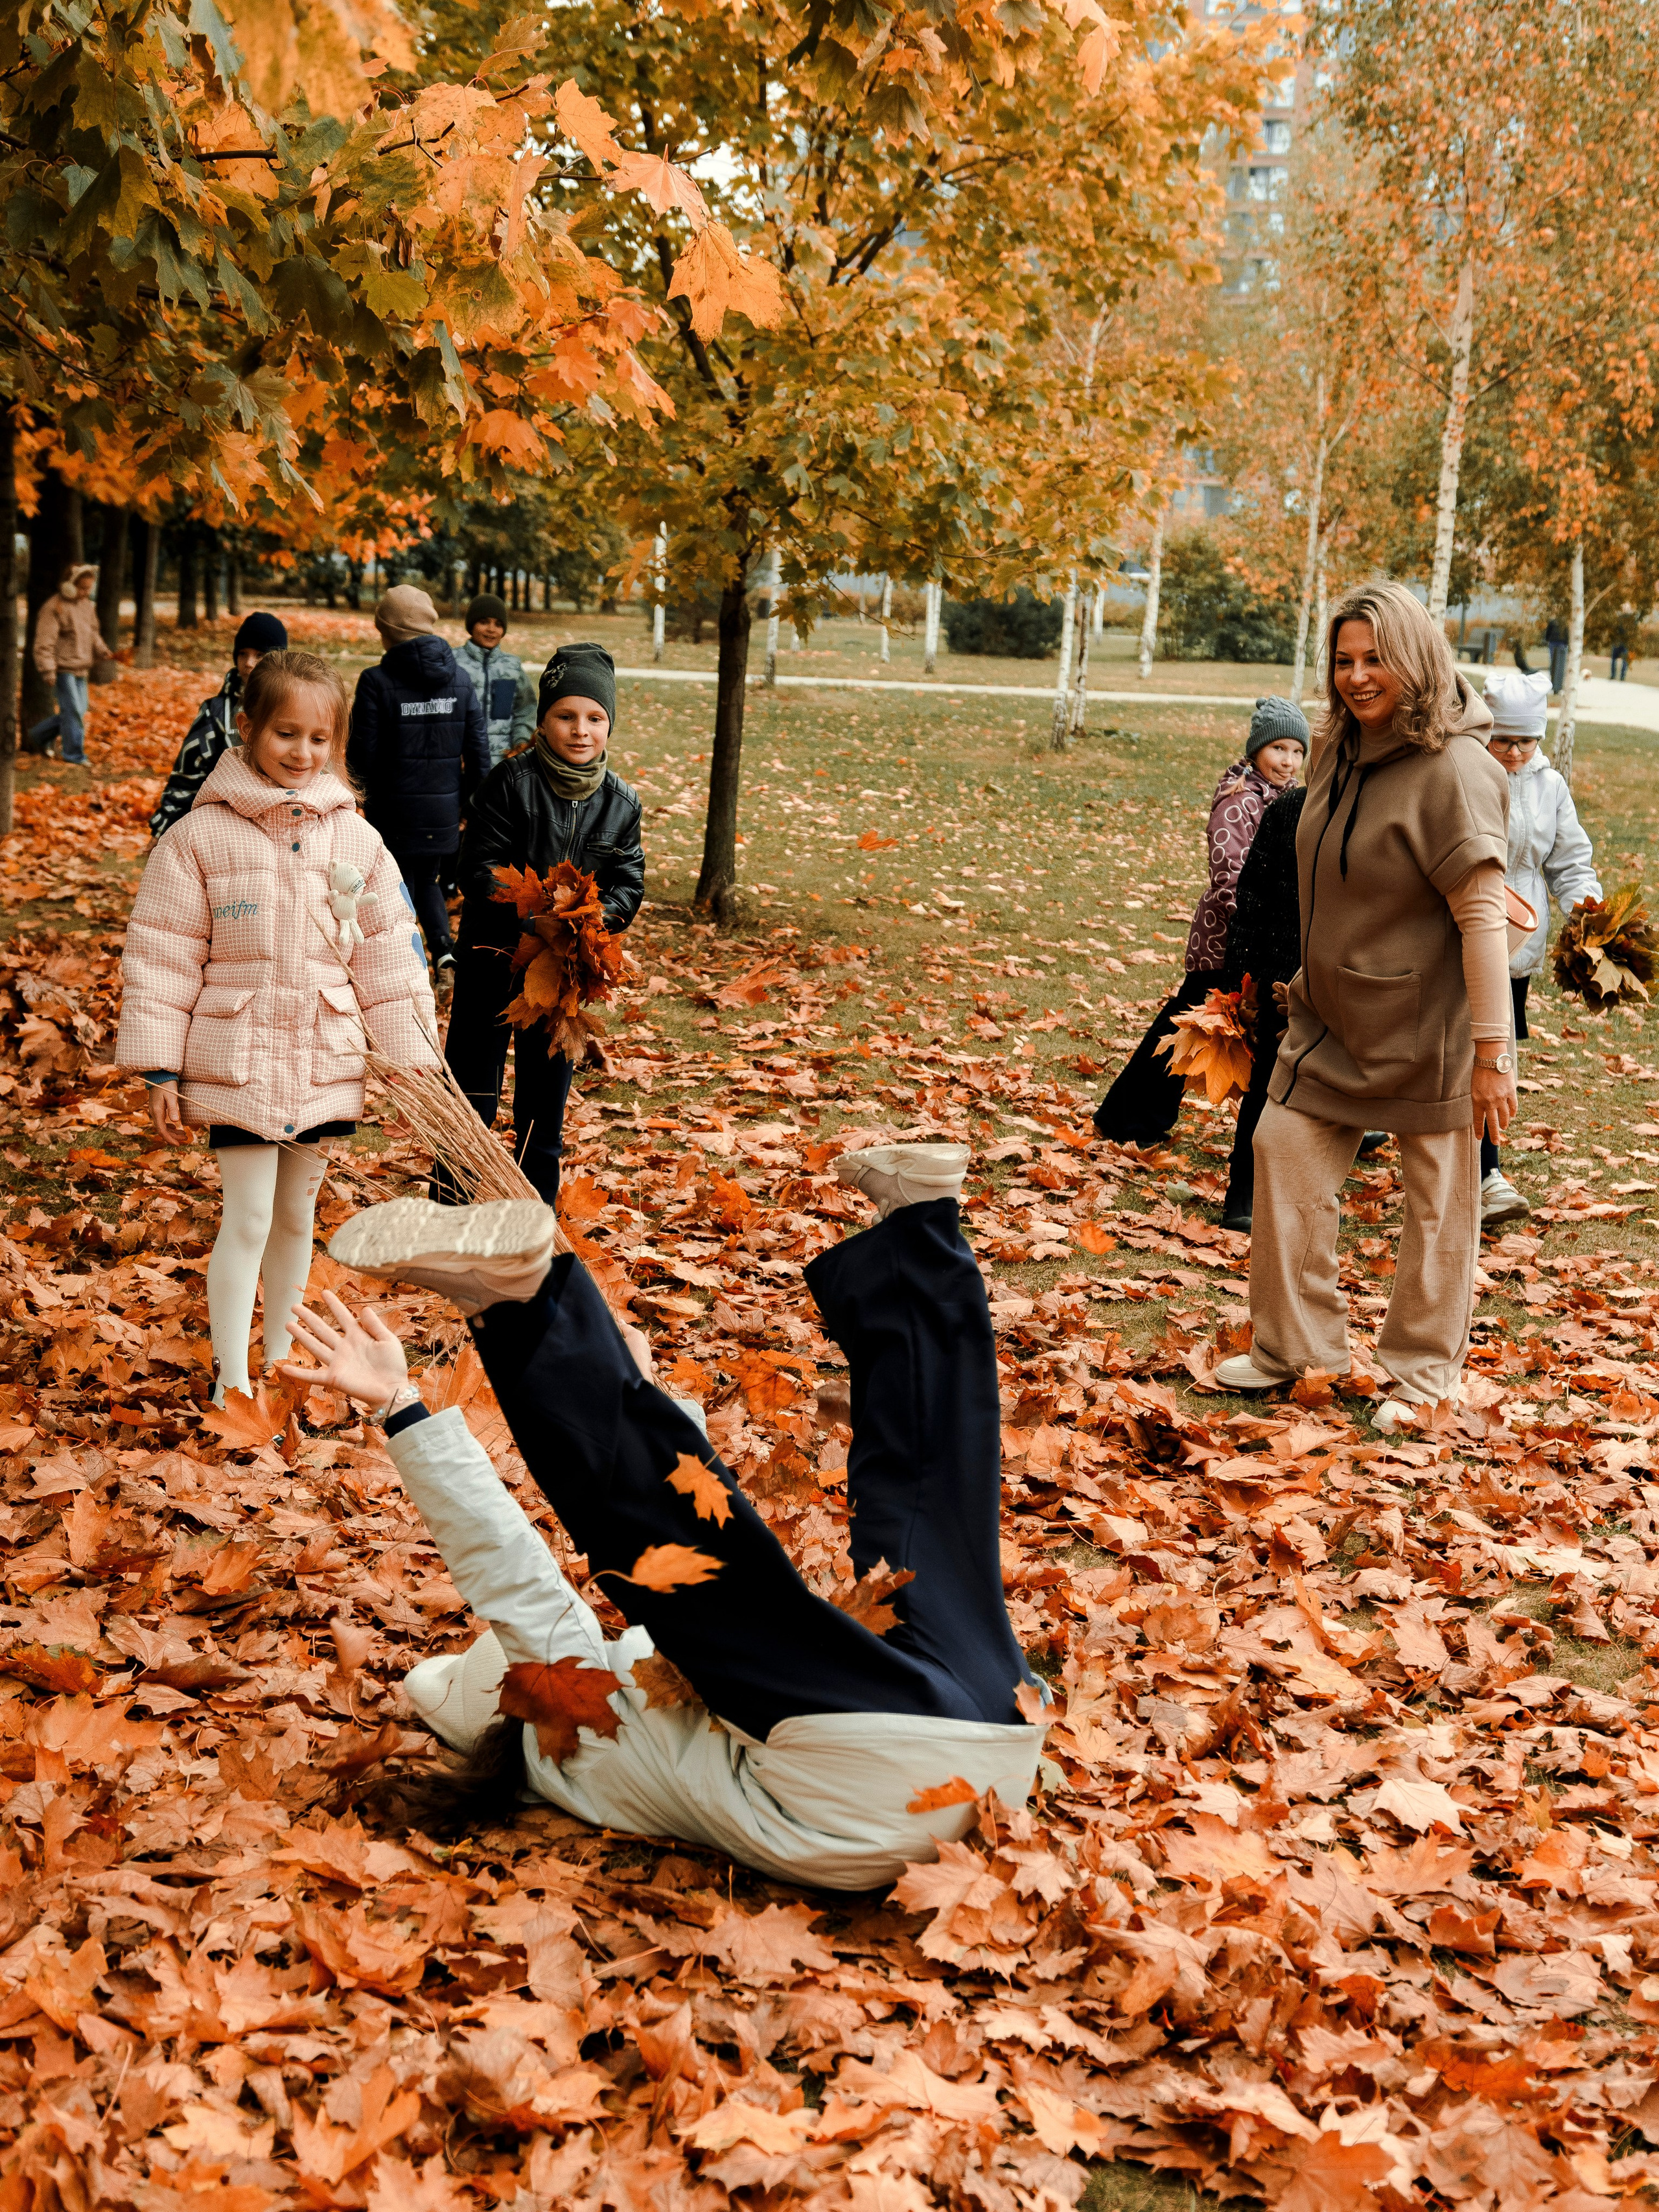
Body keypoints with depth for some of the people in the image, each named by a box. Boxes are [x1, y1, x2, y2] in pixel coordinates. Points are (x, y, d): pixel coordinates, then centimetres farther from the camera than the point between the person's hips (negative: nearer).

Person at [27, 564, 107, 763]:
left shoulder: (86, 605, 12)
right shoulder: (54, 608, -14)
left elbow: (93, 633, 21)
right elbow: (45, 642, -17)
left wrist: (102, 650, 2)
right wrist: (48, 670, -22)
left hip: (81, 668, 9)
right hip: (63, 669, -9)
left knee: (79, 711, 11)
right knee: (73, 711, -9)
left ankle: (37, 736, 28)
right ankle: (74, 755, 2)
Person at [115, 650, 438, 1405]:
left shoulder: (356, 840, 2)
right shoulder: (200, 836, -7)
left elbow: (387, 956, 6)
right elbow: (162, 958, -5)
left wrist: (411, 1059, 4)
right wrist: (160, 1072, -7)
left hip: (325, 1062, 3)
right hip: (235, 1060, -3)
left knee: (297, 1215, 15)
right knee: (249, 1218, -3)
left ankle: (281, 1362, 31)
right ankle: (230, 1383, 9)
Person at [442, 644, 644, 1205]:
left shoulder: (620, 802, 1)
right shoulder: (513, 781, -11)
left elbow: (628, 885, 1)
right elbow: (478, 870, -14)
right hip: (494, 953, -3)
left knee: (545, 1105, 12)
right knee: (472, 1097, 1)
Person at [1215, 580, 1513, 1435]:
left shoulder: (1453, 770, -21)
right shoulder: (1343, 751, 4)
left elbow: (1482, 917, -22)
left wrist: (1491, 1051, -23)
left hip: (1425, 1028, -8)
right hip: (1332, 1014, 8)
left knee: (1437, 1202, 6)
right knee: (1286, 1150, 8)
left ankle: (1422, 1371, 23)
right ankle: (1291, 1345, 22)